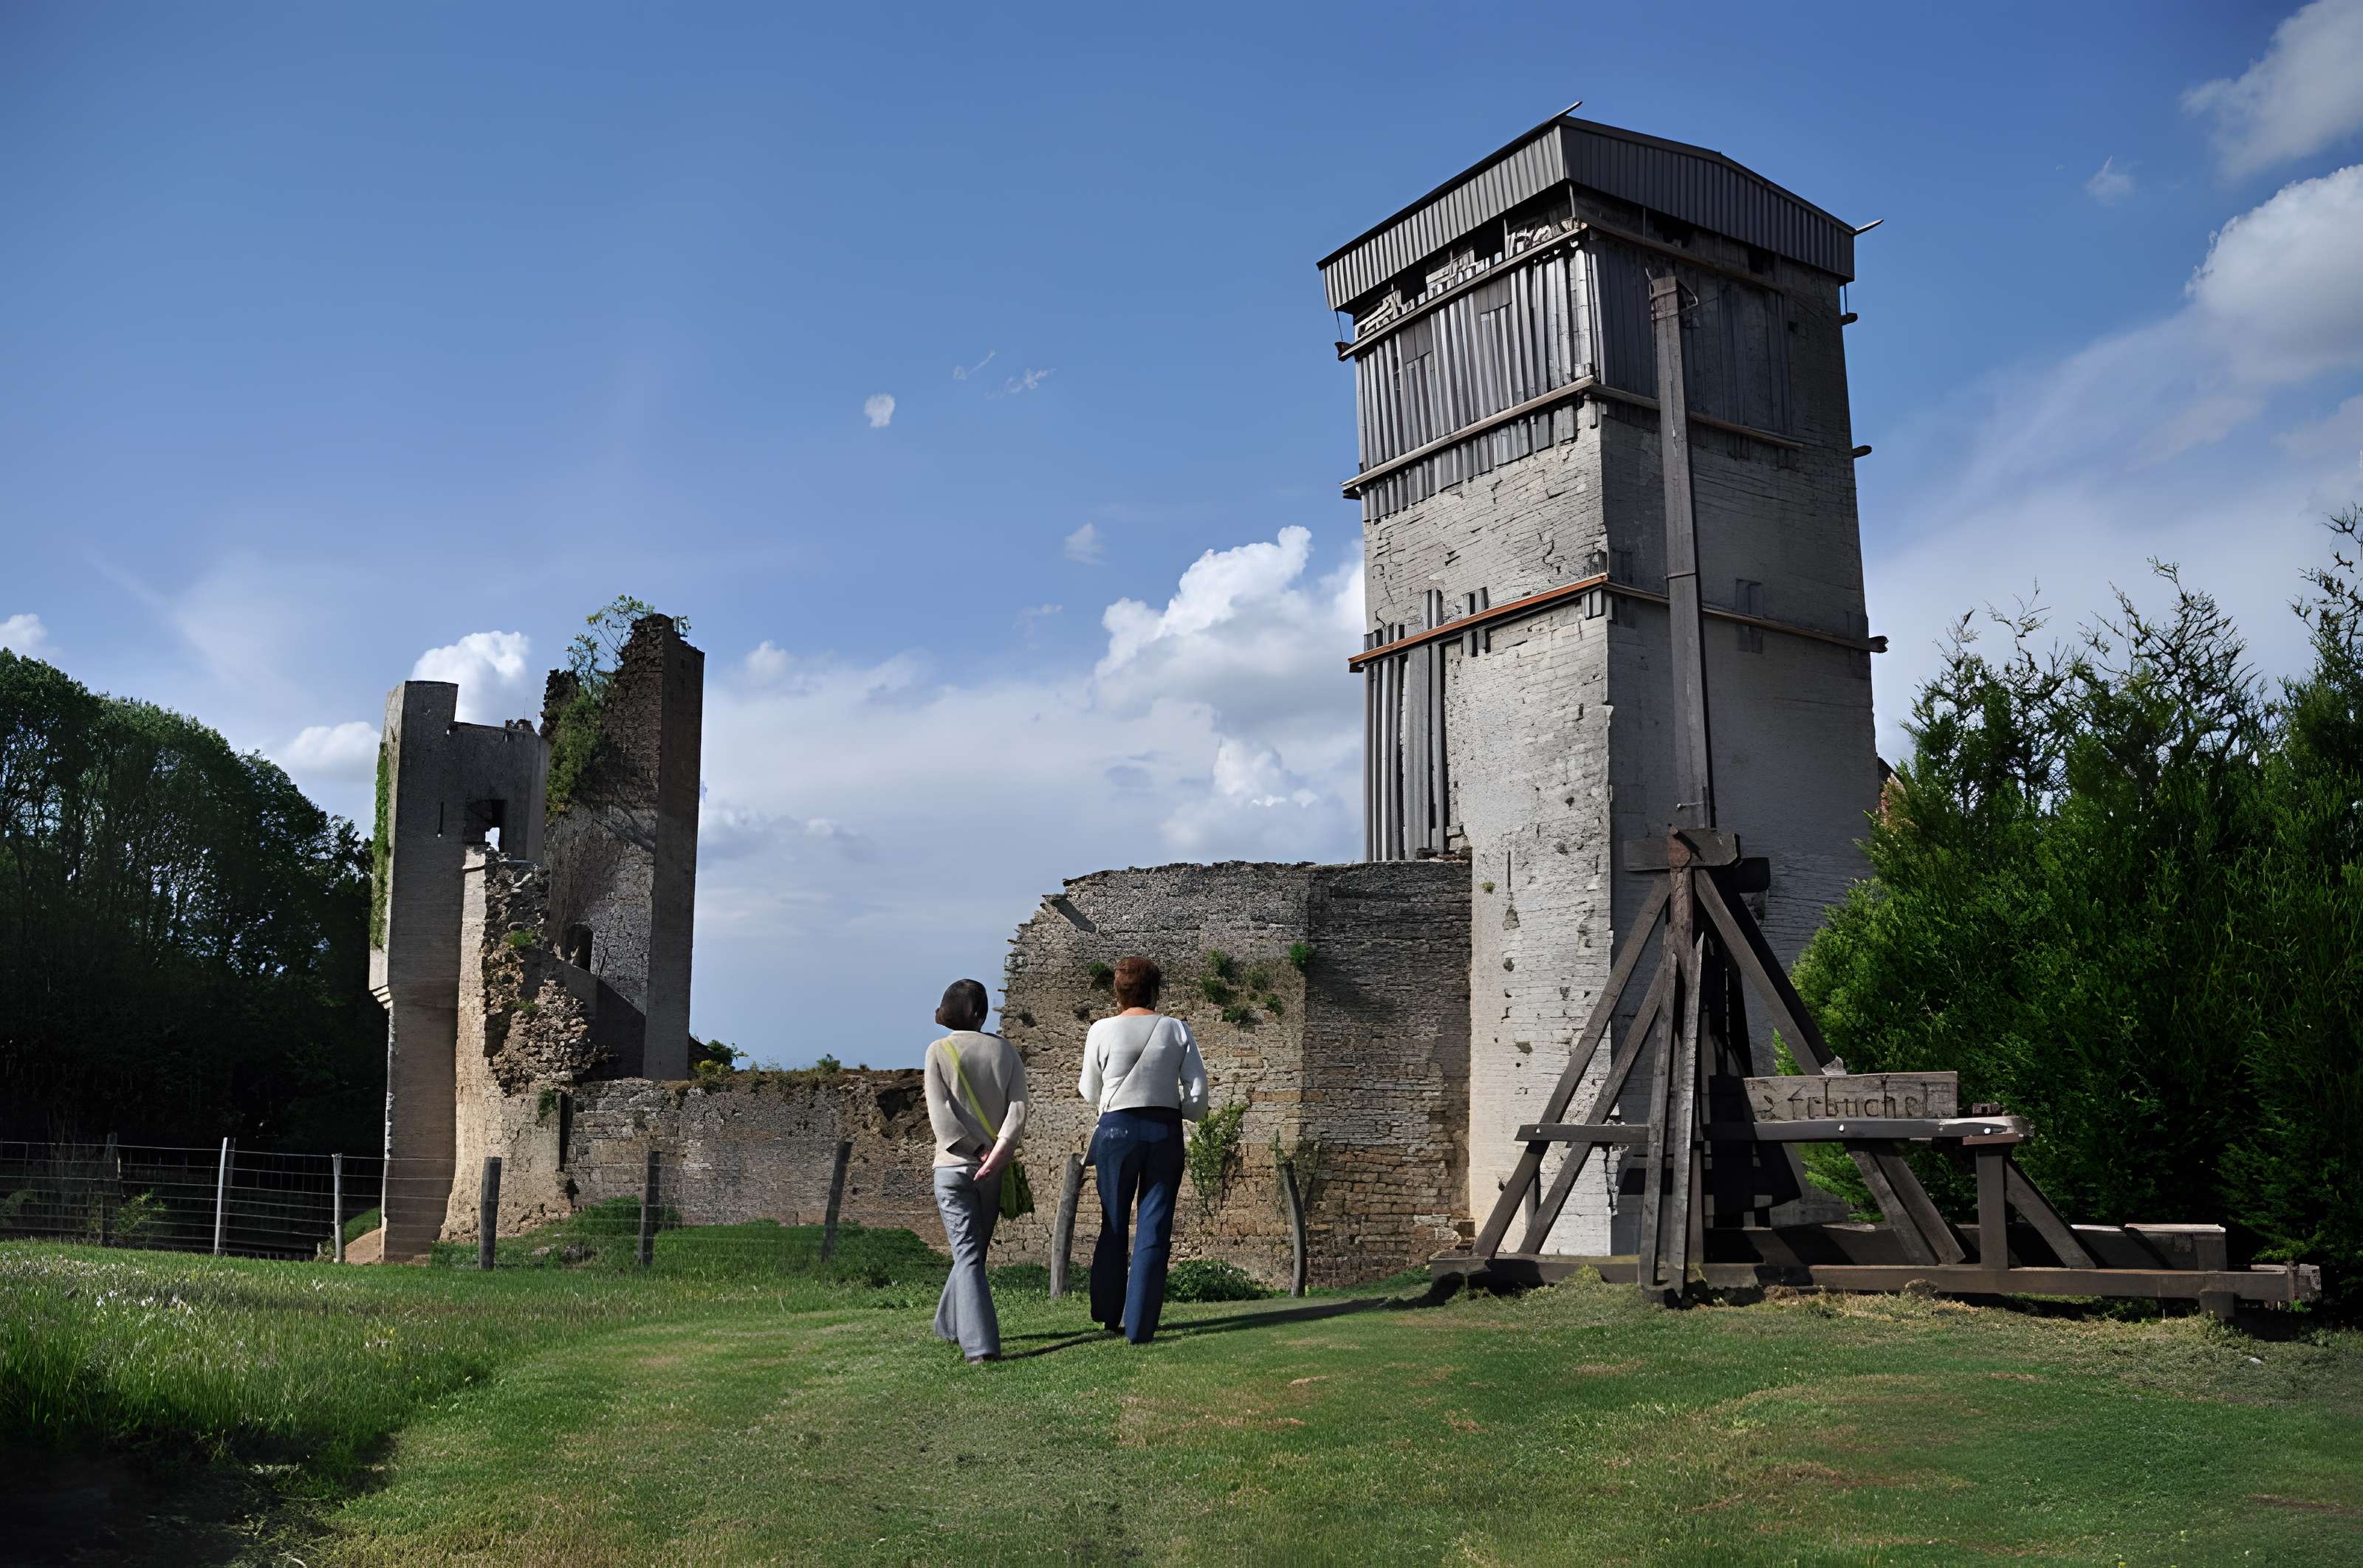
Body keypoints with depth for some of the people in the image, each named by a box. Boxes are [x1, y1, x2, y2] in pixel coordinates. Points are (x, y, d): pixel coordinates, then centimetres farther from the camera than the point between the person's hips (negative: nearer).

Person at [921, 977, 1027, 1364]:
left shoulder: (939, 1051, -1)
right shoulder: (1004, 1049, 4)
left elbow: (941, 1112, -11)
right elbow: (1019, 1107, -7)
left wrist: (979, 1151, -10)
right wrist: (998, 1153, -14)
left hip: (954, 1166, -3)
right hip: (996, 1172, 3)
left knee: (967, 1255, -4)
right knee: (973, 1251, 19)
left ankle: (981, 1343, -15)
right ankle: (950, 1324, 34)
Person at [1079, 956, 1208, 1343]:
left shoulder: (1102, 1030, -3)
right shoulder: (1177, 1029, 0)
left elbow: (1091, 1093, 6)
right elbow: (1198, 1094, -3)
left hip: (1117, 1127, 0)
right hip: (1165, 1130, 0)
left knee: (1113, 1225, 15)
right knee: (1154, 1230, 4)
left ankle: (1108, 1316, 25)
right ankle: (1139, 1326, 3)